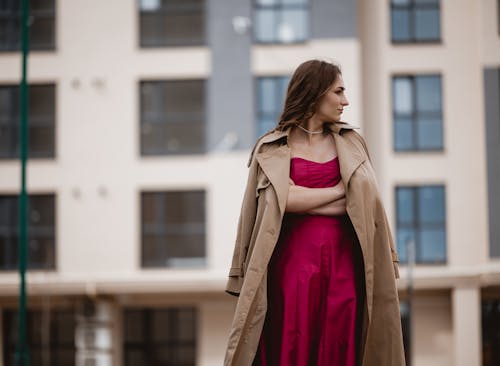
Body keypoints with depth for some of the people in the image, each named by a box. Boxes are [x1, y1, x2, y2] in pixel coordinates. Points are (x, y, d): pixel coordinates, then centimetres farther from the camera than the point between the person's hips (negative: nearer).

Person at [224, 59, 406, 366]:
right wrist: (342, 191, -4)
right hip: (293, 260, -3)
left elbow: (370, 203, 6)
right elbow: (285, 199, -10)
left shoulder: (352, 142, 14)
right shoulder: (271, 148, 5)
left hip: (343, 260, 3)